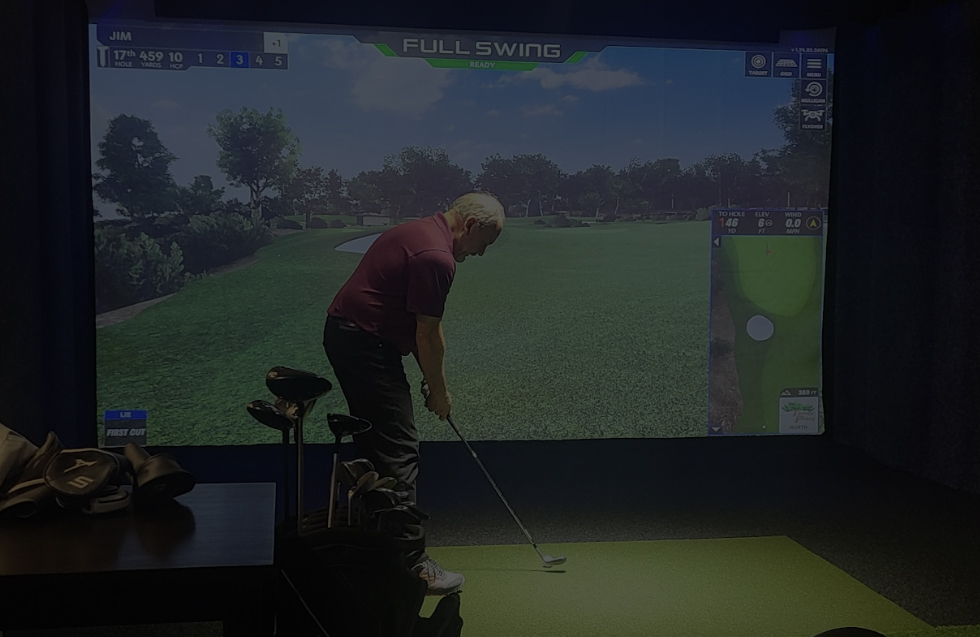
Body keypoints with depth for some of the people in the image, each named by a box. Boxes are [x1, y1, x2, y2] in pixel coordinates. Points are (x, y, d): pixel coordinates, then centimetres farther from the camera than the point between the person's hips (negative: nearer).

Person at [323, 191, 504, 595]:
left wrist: (430, 379, 16)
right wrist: (439, 390, -1)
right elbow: (428, 334, -14)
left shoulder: (420, 231, 14)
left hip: (344, 334, 11)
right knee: (399, 452, -7)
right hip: (366, 344, -11)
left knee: (374, 444, 18)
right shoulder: (437, 257, -20)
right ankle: (410, 564, -2)